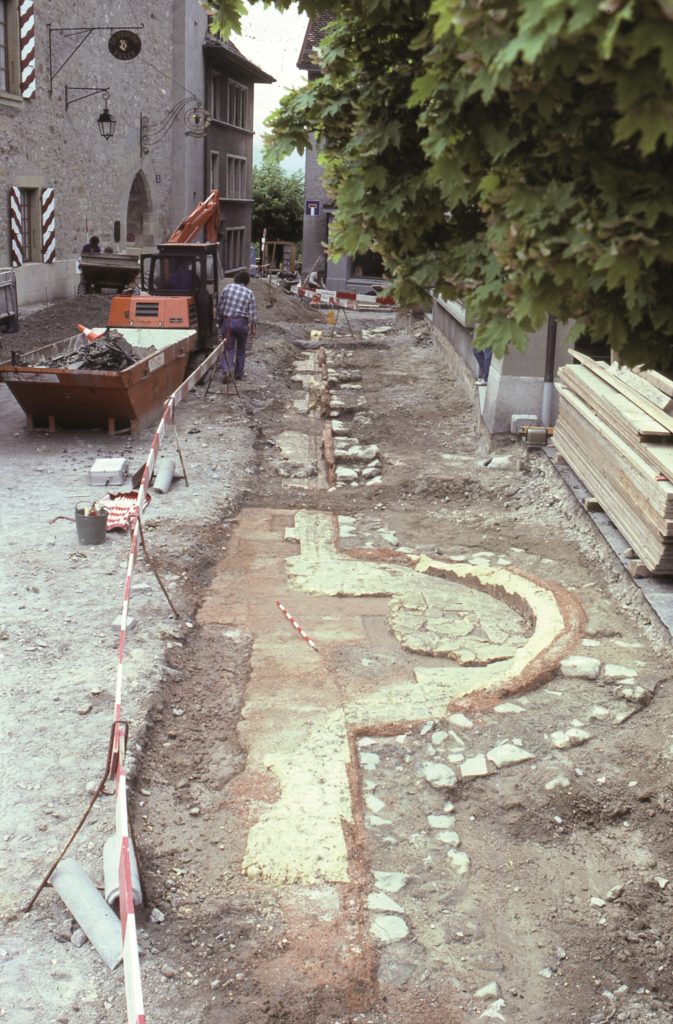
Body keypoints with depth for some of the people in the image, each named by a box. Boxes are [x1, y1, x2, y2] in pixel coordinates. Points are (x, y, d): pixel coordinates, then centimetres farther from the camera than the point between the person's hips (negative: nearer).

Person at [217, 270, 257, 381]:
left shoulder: (227, 288, 1)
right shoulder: (249, 293, -1)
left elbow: (220, 307, 3)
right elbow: (253, 312, -4)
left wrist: (219, 322, 14)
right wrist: (253, 328, 3)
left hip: (227, 321, 0)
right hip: (242, 323, 0)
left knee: (228, 348, 5)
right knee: (241, 350, 14)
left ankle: (226, 370, -18)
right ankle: (238, 374, 19)